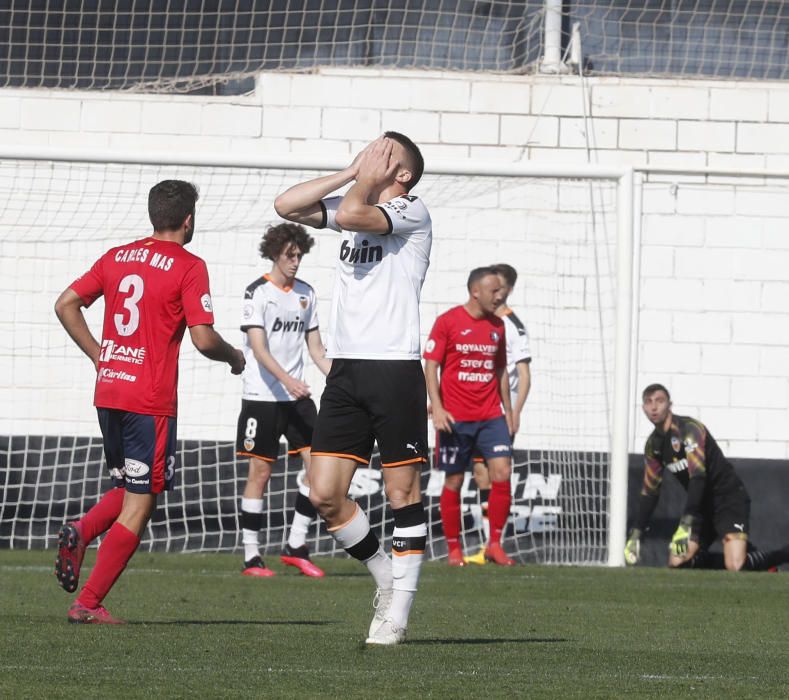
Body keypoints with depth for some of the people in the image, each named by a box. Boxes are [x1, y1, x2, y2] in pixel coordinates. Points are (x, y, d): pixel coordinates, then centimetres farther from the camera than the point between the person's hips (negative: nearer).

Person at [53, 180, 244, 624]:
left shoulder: (116, 257, 10)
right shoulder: (188, 267, -8)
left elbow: (66, 305, 11)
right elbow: (203, 338, -13)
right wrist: (234, 358, 6)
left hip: (108, 391, 6)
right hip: (152, 400, -6)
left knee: (128, 490, 24)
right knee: (140, 506, 1)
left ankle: (81, 531, -6)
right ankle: (89, 604, -4)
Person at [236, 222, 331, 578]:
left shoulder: (306, 293, 12)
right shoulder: (257, 292, -7)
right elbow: (259, 349, -15)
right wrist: (287, 380, -30)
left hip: (297, 396, 6)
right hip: (262, 397, -6)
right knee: (260, 472, -3)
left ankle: (296, 546, 6)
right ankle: (251, 556, 3)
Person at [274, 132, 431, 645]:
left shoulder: (412, 211, -3)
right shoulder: (357, 206, 18)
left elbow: (350, 214, -20)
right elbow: (287, 205, 9)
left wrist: (368, 179, -1)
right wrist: (351, 173, 7)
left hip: (395, 368, -7)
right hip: (346, 370, 7)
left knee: (403, 492, -3)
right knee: (325, 494, 1)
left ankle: (399, 607, 2)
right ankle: (387, 579, 18)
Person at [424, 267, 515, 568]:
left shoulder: (497, 325, 11)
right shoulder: (448, 321, -4)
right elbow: (431, 366, -5)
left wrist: (508, 412, 17)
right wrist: (437, 407, -15)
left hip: (491, 416, 4)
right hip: (455, 417, -4)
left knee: (502, 473, -11)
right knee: (454, 481, 2)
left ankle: (494, 544, -1)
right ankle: (453, 549, 13)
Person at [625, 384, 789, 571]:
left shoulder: (689, 429, -19)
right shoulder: (653, 445, 5)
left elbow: (698, 476, -30)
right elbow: (649, 492, 14)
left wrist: (686, 524, -38)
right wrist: (635, 535, 8)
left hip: (729, 499, -8)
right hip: (703, 506, 8)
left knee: (735, 567, -26)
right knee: (678, 563, -3)